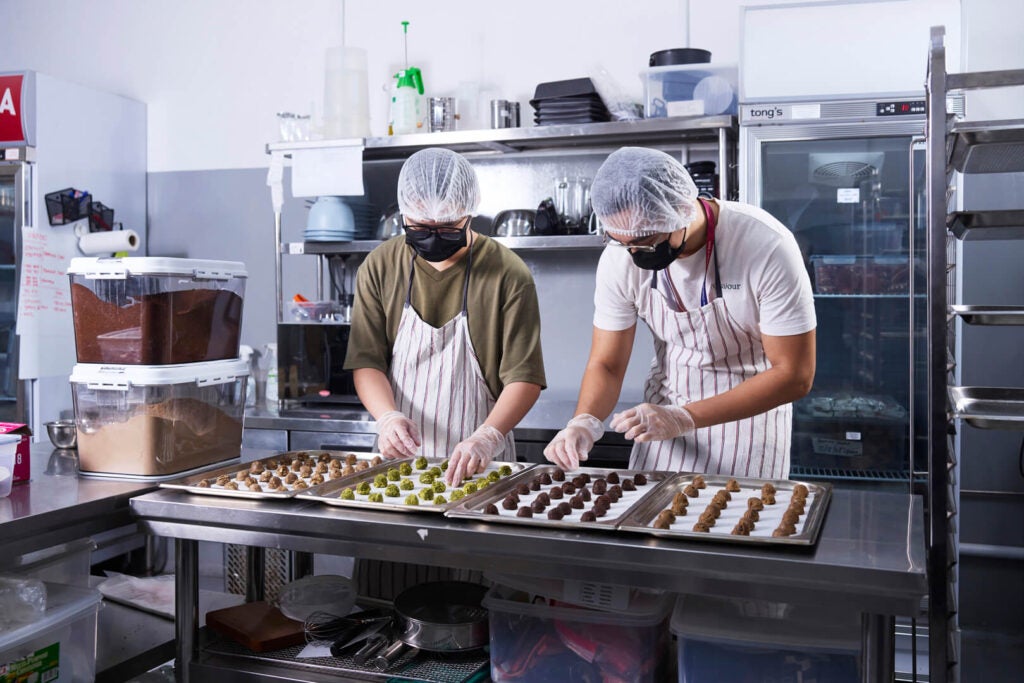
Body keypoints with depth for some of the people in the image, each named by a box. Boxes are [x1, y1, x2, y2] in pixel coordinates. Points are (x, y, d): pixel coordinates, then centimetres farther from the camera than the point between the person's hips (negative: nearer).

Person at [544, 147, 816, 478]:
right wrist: (585, 422, -27)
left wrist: (684, 418, -31)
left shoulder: (766, 246, -26)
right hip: (665, 408, 3)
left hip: (750, 411, -3)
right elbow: (606, 364, -5)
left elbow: (795, 375, -23)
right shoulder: (620, 257, -15)